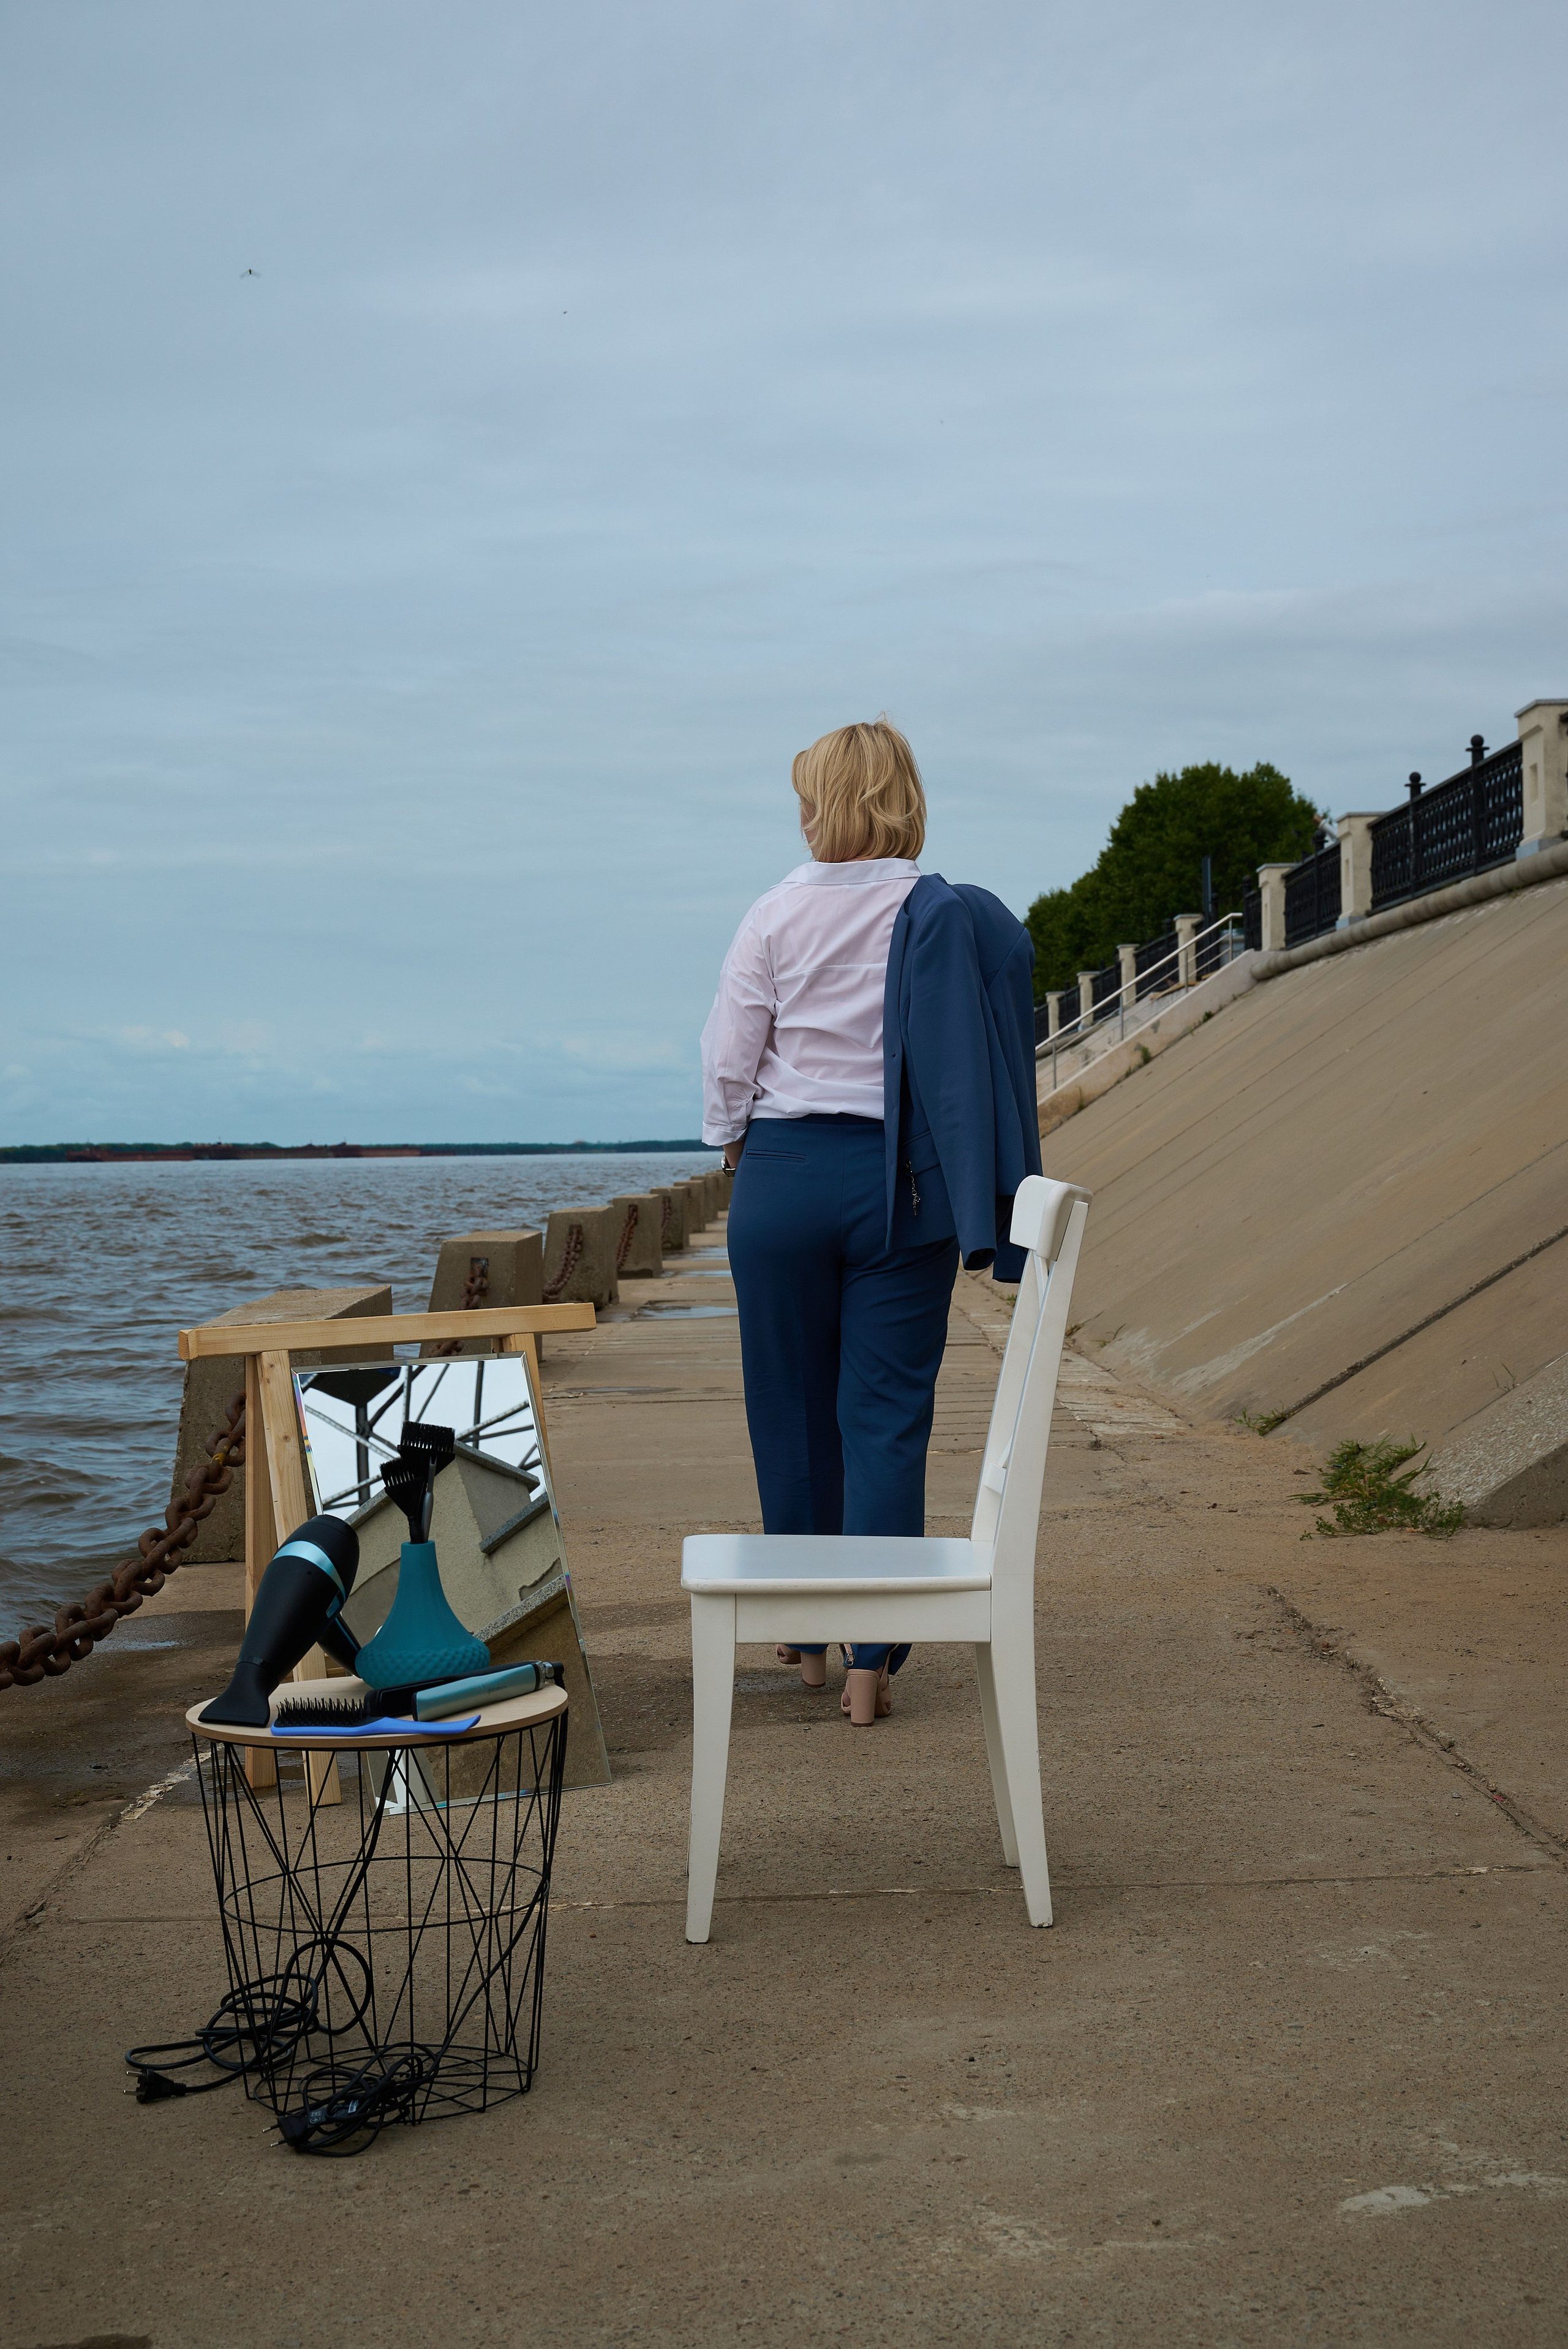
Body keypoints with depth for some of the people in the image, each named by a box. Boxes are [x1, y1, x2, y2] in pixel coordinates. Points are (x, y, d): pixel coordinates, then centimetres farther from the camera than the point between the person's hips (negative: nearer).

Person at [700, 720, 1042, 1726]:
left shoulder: (780, 914, -5)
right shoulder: (957, 919, -3)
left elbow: (730, 1058, -3)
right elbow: (985, 1066, -1)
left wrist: (735, 1138, 16)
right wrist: (970, 1202, 9)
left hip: (787, 1174, 0)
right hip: (905, 1183, 1)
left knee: (793, 1409, 13)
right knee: (888, 1415, 3)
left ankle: (808, 1633, 26)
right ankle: (871, 1659, -1)